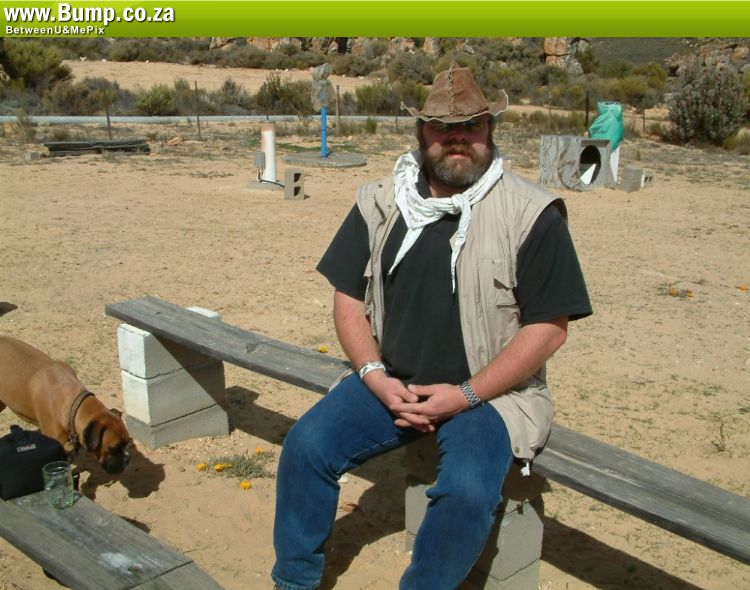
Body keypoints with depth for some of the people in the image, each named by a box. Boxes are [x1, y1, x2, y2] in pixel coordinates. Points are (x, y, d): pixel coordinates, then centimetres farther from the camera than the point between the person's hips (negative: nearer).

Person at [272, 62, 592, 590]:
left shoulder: (531, 213, -9)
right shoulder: (380, 202, 4)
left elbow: (549, 325, -10)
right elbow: (349, 298, 7)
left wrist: (466, 395, -16)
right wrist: (375, 378, -9)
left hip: (488, 392, -3)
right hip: (391, 382, 4)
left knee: (468, 491, -29)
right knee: (306, 445, -13)